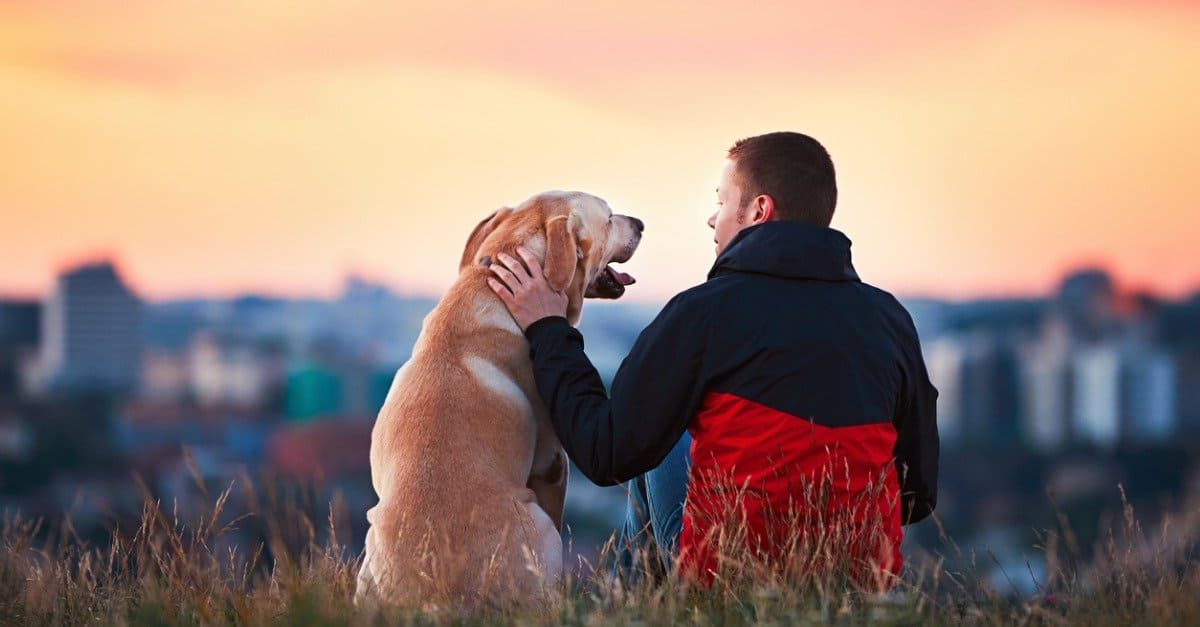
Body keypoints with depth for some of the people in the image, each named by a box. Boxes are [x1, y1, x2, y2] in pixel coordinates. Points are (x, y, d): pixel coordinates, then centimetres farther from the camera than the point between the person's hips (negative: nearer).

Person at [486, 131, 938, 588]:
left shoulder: (706, 311, -13)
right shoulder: (892, 319, -1)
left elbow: (608, 457, -7)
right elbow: (919, 496, 4)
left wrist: (547, 330, 4)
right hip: (865, 585, 4)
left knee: (662, 446, 27)